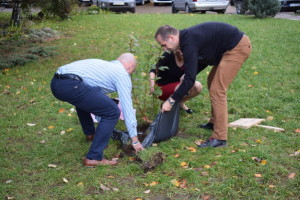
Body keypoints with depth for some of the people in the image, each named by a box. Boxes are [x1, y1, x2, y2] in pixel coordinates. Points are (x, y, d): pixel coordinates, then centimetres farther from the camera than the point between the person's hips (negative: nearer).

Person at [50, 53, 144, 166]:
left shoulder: (104, 64, 34)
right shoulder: (122, 74, 11)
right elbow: (127, 107, 7)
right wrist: (135, 140, 13)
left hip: (56, 82, 10)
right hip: (71, 86, -9)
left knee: (83, 99, 39)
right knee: (112, 112, -2)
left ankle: (90, 133, 52)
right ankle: (94, 157, 0)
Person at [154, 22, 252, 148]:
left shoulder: (189, 43, -24)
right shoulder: (187, 37, 7)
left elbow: (190, 79, -26)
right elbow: (203, 60, 21)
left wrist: (171, 101, -20)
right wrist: (186, 76, 13)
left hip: (238, 47, -11)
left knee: (217, 89, -12)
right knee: (212, 81, 20)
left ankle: (220, 138, -9)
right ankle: (214, 122, 31)